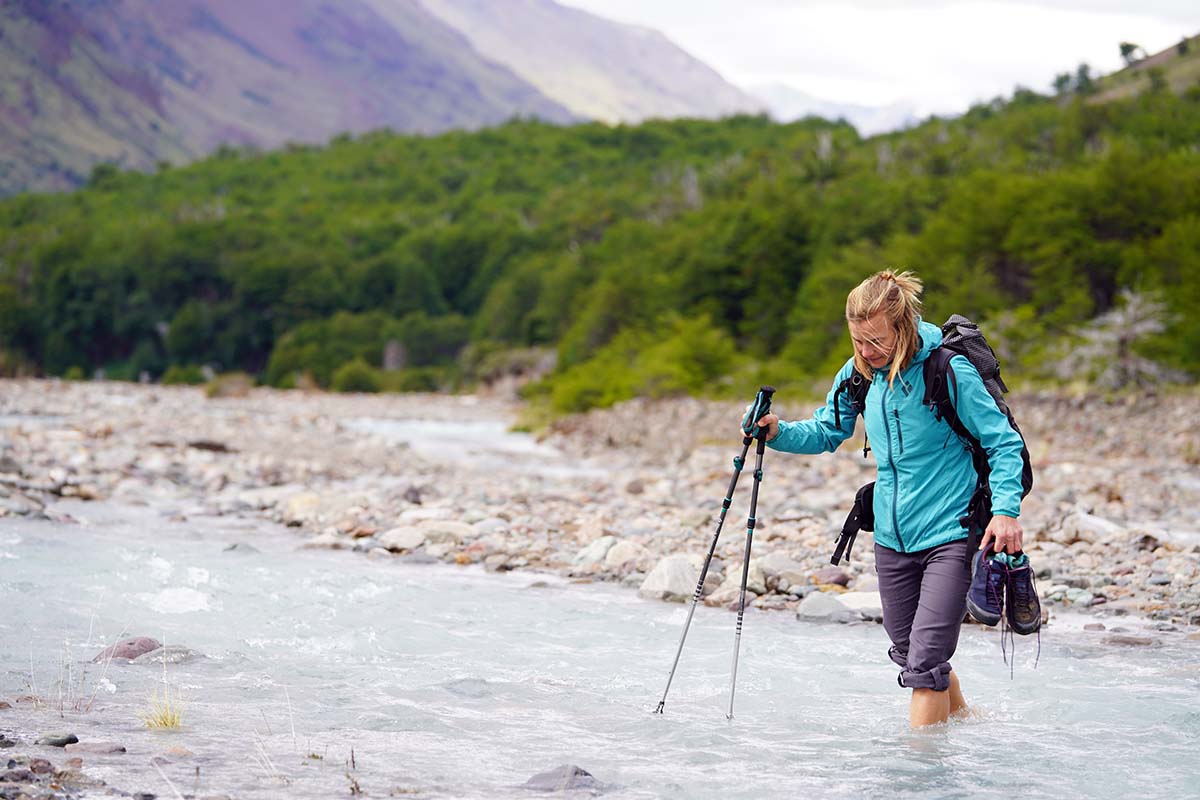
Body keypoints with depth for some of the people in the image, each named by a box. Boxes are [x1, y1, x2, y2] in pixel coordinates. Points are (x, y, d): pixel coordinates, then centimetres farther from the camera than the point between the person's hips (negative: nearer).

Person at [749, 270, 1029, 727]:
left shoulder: (949, 371, -16)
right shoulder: (858, 374, 1)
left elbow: (1004, 443, -12)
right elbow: (826, 432, 14)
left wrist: (1006, 509, -26)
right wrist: (778, 433, -6)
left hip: (951, 537, -6)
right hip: (892, 538, 7)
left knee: (925, 660, -14)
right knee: (909, 652, 19)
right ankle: (961, 717, 45)